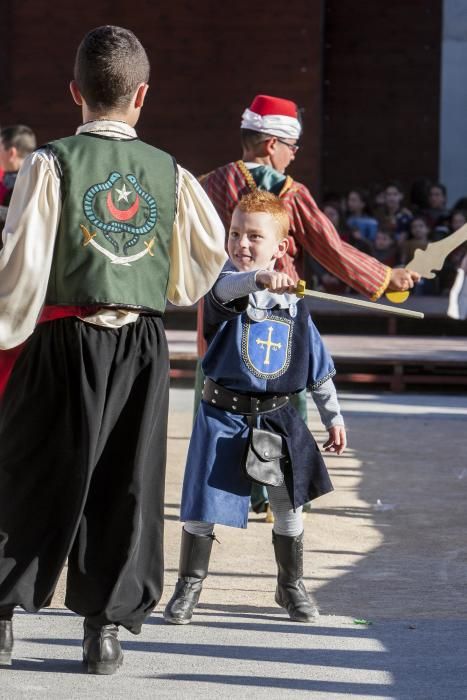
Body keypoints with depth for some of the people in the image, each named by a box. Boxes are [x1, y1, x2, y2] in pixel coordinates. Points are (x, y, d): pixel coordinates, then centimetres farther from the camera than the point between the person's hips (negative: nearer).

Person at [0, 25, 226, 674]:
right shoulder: (170, 173, 1)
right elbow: (212, 255, 10)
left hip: (64, 341, -2)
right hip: (143, 347, 2)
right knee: (127, 481, 9)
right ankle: (107, 625, 11)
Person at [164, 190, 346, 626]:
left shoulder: (292, 305, 4)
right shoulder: (228, 285, -8)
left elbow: (319, 368, 13)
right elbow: (225, 288, -35)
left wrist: (333, 417, 14)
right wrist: (259, 279, -55)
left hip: (277, 418, 3)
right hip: (223, 414, -3)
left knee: (288, 505, 11)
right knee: (203, 506, -1)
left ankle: (291, 586, 31)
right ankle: (188, 586, 16)